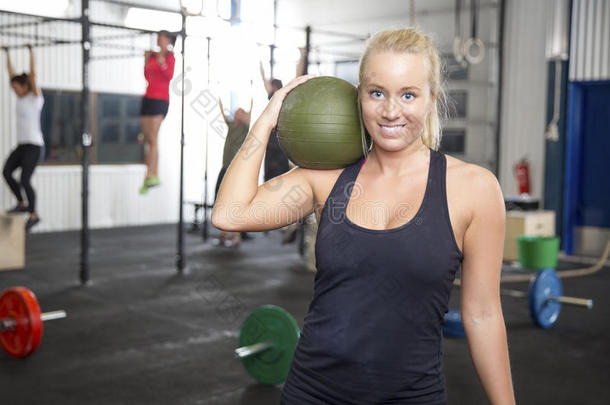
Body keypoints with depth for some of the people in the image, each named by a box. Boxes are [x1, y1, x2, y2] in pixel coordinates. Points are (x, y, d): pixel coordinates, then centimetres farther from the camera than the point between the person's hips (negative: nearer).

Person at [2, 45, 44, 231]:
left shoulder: (36, 98, -8)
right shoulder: (21, 97, 11)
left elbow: (33, 75, -17)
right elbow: (11, 74, 17)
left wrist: (31, 53, -18)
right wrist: (8, 55, 19)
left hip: (34, 145, -8)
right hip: (21, 145, 8)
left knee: (25, 180, -11)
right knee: (6, 172, -5)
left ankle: (33, 214, 2)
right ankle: (21, 203, 9)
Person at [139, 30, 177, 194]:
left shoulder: (169, 57, -2)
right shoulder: (153, 56, 17)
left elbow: (169, 76, -14)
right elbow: (147, 76, 19)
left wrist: (161, 60, -22)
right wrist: (146, 60, 12)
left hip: (160, 99, -7)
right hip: (148, 98, 8)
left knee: (152, 139, -13)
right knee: (149, 139, 5)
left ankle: (150, 175, -14)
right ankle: (154, 175, 9)